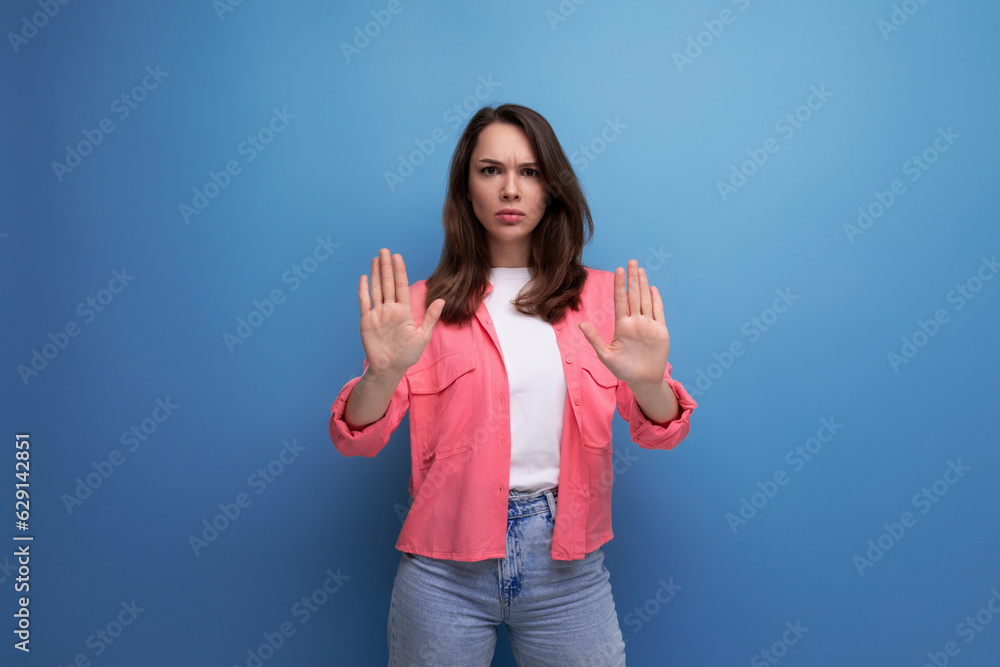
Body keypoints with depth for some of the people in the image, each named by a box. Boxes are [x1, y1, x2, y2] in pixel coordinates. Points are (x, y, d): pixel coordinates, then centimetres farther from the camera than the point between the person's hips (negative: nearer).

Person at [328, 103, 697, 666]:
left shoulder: (602, 297, 1)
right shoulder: (426, 304, -2)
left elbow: (662, 432, -5)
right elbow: (355, 439, -9)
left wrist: (647, 382, -28)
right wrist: (384, 371, -30)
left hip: (567, 562, 1)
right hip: (447, 564, -1)